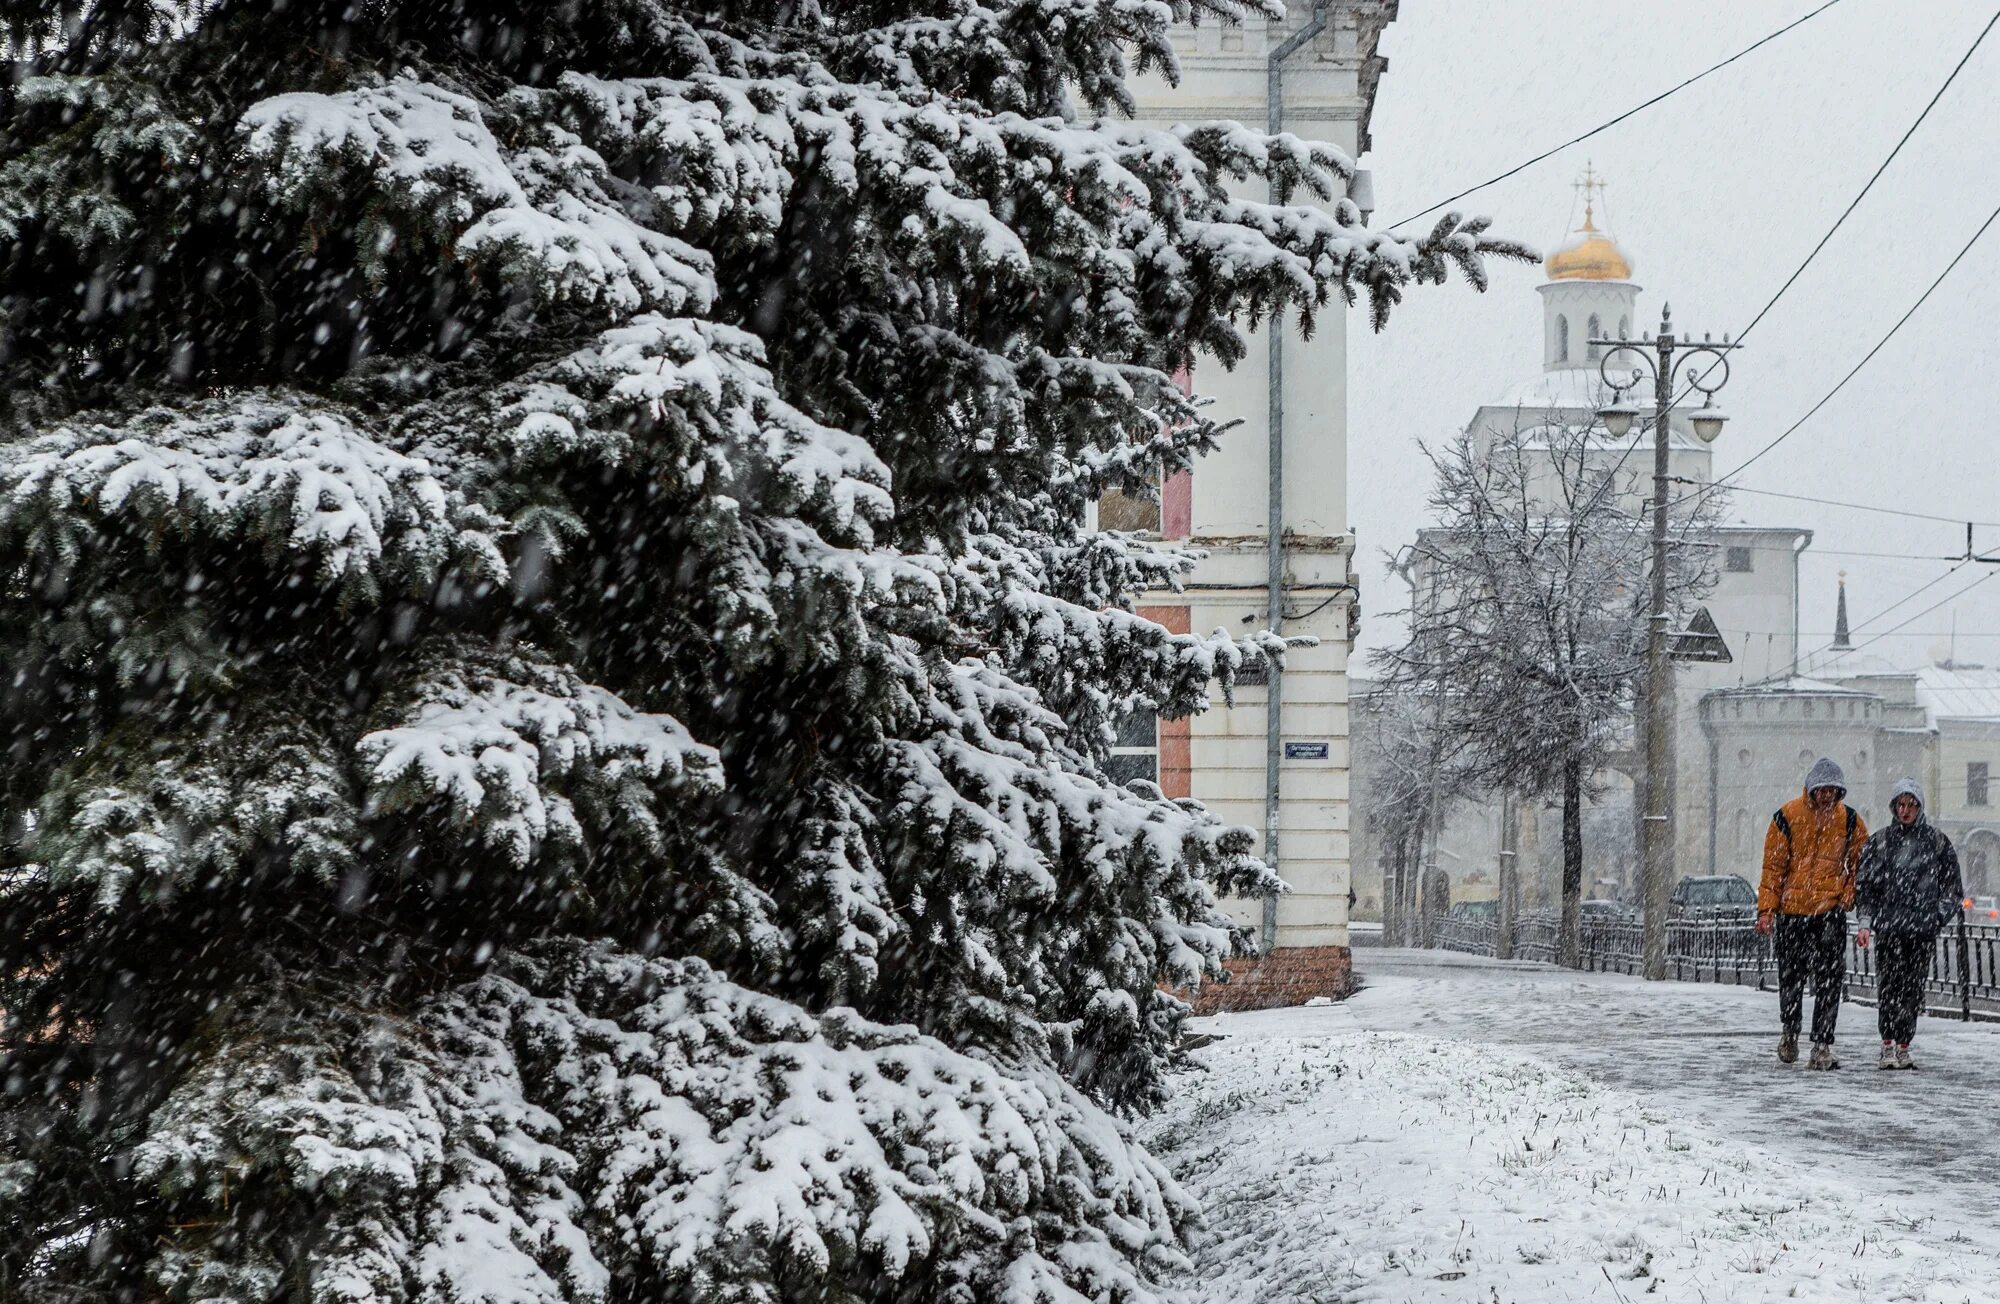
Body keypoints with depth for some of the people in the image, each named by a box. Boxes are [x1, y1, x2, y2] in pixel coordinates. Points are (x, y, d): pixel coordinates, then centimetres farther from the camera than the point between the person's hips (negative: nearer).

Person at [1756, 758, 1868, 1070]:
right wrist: (1766, 910, -6)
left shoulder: (1849, 820, 2)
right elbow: (1773, 866, -2)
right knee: (1791, 976, 10)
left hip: (1831, 910, 1)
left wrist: (1849, 898, 0)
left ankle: (1822, 1046, -7)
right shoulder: (1787, 817, -5)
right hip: (1792, 909, -1)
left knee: (1829, 980, -8)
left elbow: (1859, 862, 12)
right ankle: (1788, 1030, 33)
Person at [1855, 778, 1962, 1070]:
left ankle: (1903, 1046, 5)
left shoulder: (1937, 841, 9)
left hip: (1923, 929, 0)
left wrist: (1940, 916, 1)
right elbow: (1865, 885, 10)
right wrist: (1865, 922, 0)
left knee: (1913, 989, 0)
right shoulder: (1880, 842, 10)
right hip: (1888, 928, 0)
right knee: (1888, 986, -9)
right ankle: (1888, 1045, -9)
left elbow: (1952, 887, 13)